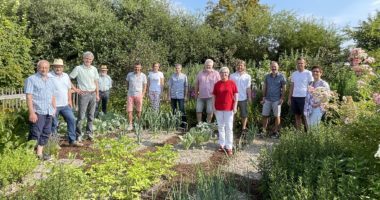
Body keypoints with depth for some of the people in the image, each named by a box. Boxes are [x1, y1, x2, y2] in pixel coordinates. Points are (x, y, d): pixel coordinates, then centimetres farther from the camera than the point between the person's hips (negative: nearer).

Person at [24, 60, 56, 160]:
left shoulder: (51, 79, 14)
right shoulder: (31, 79, -5)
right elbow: (29, 97, -11)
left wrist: (54, 108, 15)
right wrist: (31, 113, -17)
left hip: (49, 112, 6)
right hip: (38, 111, -6)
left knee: (46, 133, 11)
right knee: (35, 134, -5)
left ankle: (39, 152, 22)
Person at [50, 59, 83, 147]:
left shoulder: (66, 76, 11)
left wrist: (69, 100, 14)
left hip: (65, 105, 6)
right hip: (54, 105, -5)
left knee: (71, 120, 2)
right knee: (54, 124, 4)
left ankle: (72, 140, 10)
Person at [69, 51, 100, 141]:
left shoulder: (94, 69, 10)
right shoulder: (78, 68, -3)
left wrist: (97, 94, 9)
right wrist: (75, 89, -3)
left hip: (93, 94, 4)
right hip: (83, 94, -4)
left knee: (91, 115, 10)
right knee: (81, 116, -3)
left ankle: (89, 132, 21)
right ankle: (79, 134, 7)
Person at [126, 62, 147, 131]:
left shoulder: (143, 76, 1)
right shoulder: (129, 75, 3)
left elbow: (145, 86, 5)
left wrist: (142, 95, -4)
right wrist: (130, 90, 13)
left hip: (139, 95, -1)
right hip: (130, 95, 1)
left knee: (138, 111, 6)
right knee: (129, 110, -4)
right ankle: (130, 125, 1)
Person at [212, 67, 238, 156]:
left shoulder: (232, 83, -1)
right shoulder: (217, 84, 5)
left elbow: (236, 95, -1)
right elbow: (214, 96, 8)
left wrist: (235, 106, -8)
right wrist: (213, 107, 2)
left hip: (229, 108, -3)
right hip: (219, 109, 3)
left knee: (229, 127, -1)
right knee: (220, 127, 11)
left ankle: (229, 147, 5)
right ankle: (222, 145, 23)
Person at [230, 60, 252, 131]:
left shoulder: (247, 76, 2)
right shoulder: (232, 76, 0)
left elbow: (248, 88, 5)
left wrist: (249, 97, 1)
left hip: (243, 98, 1)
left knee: (244, 114, 8)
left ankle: (244, 127, 22)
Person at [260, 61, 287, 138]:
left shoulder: (281, 77, -2)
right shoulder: (267, 76, 8)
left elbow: (284, 88, -2)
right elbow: (264, 88, 11)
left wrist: (282, 98, -9)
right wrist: (263, 97, 6)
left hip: (277, 100, -3)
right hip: (267, 99, 3)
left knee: (277, 116, 4)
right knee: (265, 115, 5)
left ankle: (275, 132, 13)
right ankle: (263, 130, 15)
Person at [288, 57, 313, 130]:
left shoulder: (308, 73, -2)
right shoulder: (294, 74, 11)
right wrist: (289, 98, 9)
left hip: (304, 97, -4)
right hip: (294, 97, 5)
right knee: (297, 116, 10)